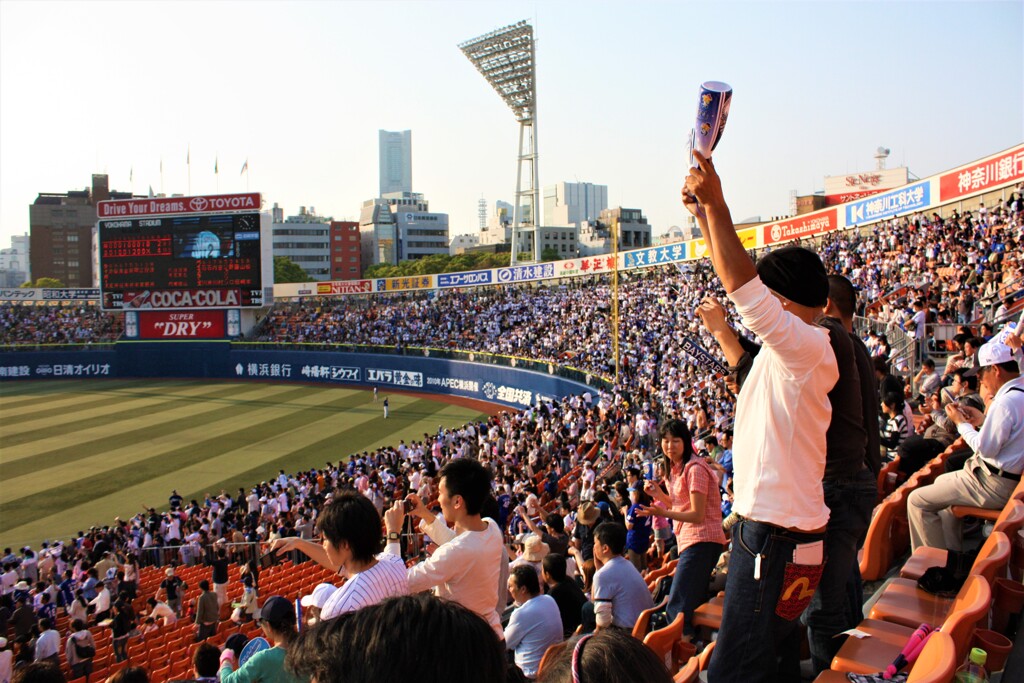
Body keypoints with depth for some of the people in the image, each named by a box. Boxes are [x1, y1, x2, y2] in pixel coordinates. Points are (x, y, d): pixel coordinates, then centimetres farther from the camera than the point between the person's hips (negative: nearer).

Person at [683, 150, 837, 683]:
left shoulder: (806, 346, -17)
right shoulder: (792, 348, 11)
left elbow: (742, 286, -27)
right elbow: (743, 282, 17)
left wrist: (716, 205, -22)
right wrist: (704, 214, 17)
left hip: (777, 541, -10)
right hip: (772, 528, 10)